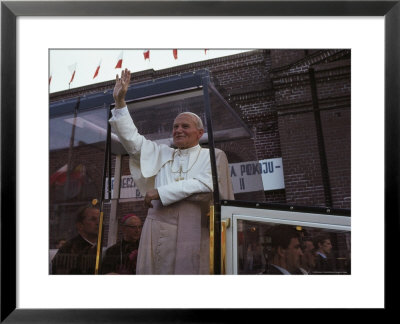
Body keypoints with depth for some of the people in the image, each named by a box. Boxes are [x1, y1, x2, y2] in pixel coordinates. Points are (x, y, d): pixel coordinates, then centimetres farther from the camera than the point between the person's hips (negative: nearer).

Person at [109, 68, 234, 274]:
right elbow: (131, 139, 16)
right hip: (158, 227, 3)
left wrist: (160, 192, -6)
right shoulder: (160, 154, 23)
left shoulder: (214, 156, 11)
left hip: (194, 230, -2)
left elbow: (205, 186, -5)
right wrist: (119, 101, 10)